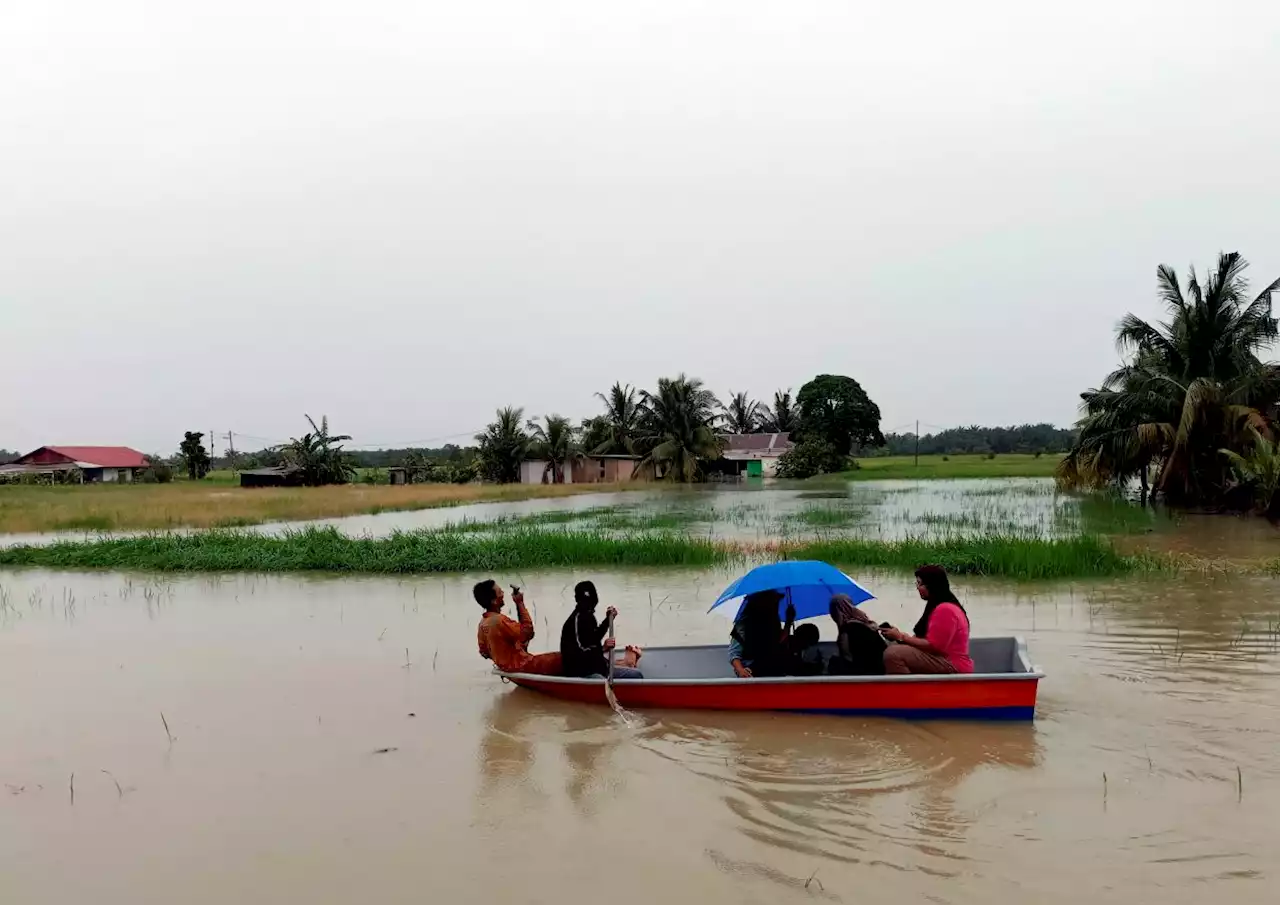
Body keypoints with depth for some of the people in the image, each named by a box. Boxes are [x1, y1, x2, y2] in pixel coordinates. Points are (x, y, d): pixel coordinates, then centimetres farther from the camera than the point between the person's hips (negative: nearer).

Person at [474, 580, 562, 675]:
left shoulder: (482, 624, 3)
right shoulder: (499, 620, -25)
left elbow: (484, 652, 13)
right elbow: (528, 633, -21)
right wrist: (520, 604, -17)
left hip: (506, 666, 10)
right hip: (520, 665, -10)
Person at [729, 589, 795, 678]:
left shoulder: (773, 622, 12)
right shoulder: (744, 625, -7)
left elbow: (780, 643, 4)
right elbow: (734, 654, -10)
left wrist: (789, 622, 3)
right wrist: (740, 670, -29)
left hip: (774, 676, 5)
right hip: (752, 677, -5)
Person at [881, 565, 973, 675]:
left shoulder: (945, 609, -17)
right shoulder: (937, 607, 17)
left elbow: (933, 646, -21)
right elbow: (923, 637, 12)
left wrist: (901, 636, -14)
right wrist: (900, 635, -4)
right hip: (943, 661, 11)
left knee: (893, 654, -23)